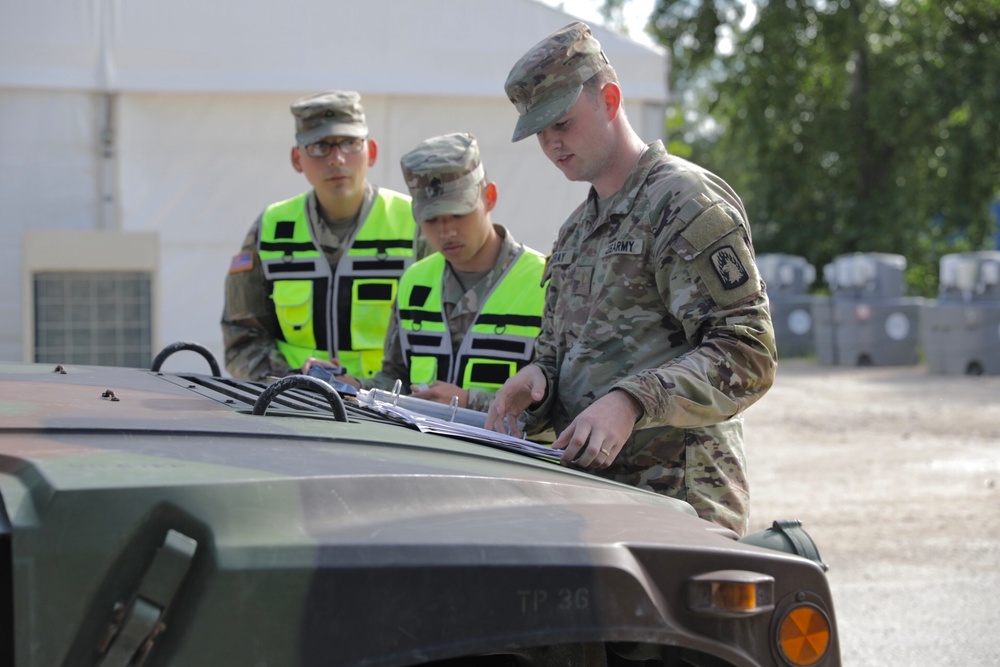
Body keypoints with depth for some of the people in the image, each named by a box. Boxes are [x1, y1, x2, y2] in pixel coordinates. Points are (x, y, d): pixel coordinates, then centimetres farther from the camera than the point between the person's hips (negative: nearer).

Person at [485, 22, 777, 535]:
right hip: (590, 491, 8)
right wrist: (535, 379, 1)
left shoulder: (687, 201, -7)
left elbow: (749, 355, -16)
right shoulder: (576, 232, 21)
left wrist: (631, 402, -28)